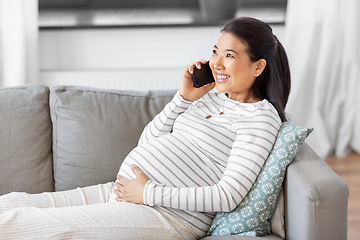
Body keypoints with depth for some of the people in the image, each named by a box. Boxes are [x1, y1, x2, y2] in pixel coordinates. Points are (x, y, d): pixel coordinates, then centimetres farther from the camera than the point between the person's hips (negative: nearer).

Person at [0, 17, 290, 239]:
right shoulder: (212, 94, 17)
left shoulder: (260, 117, -7)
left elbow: (228, 196, -16)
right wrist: (185, 97, 2)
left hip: (166, 214, -8)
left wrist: (147, 192, -15)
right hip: (121, 191, 9)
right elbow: (148, 142, 17)